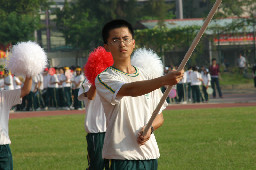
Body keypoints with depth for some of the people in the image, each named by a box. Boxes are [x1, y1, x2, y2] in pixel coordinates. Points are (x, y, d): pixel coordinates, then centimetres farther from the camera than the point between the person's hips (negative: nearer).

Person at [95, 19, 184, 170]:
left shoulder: (146, 77, 15)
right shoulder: (104, 78, -5)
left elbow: (159, 116, 18)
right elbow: (130, 90, -25)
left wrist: (150, 128, -5)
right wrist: (164, 80, -38)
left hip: (150, 153, 5)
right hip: (122, 156, -5)